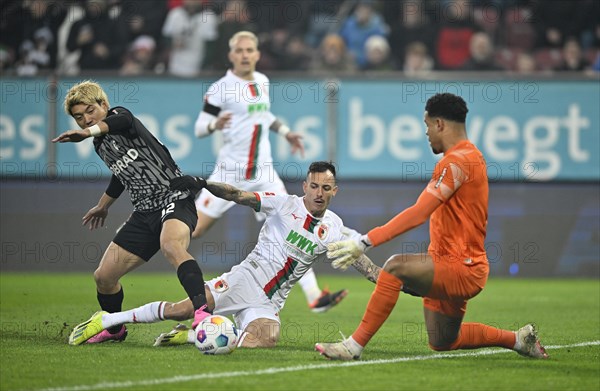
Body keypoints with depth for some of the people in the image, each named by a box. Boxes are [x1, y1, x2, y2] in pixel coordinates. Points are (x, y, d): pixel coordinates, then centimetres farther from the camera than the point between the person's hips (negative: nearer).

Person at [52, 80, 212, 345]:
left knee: (171, 246, -40)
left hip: (174, 197, -8)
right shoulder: (100, 145, 17)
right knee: (103, 276, 7)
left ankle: (202, 312, -53)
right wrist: (103, 205, 51)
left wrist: (90, 131, -53)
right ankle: (114, 330, 33)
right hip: (144, 212, 8)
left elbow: (124, 120, -35)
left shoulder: (118, 116, -7)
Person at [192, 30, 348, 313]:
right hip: (229, 174, -5)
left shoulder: (262, 81, 10)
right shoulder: (221, 88, -9)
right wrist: (215, 124, -30)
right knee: (194, 230, -7)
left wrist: (285, 133, 22)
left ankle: (314, 296, -7)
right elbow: (199, 128, -9)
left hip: (263, 173, 5)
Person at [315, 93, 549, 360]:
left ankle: (354, 346, -27)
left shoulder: (457, 161, -17)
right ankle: (518, 339, 29)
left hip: (461, 269, -11)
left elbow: (418, 214, -24)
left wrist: (364, 242, -26)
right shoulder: (469, 156, 16)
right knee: (443, 343, 21)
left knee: (396, 266, -28)